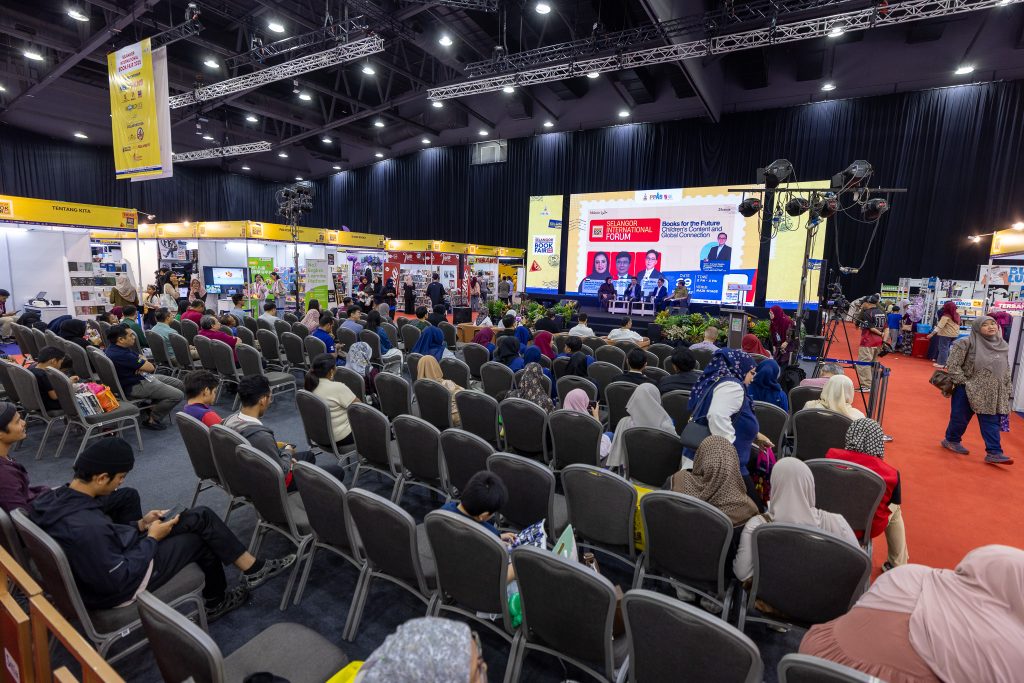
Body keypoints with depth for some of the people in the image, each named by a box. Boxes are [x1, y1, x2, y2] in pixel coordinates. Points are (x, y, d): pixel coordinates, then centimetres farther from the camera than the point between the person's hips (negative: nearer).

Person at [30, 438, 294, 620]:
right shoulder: (87, 528, -37)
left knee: (201, 516, 6)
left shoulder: (57, 497, -8)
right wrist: (151, 539, -16)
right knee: (202, 536, 3)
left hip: (104, 562, 8)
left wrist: (139, 525, 0)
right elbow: (119, 580, -28)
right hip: (117, 589, -8)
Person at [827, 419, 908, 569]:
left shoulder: (832, 456, -14)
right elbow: (895, 502, 1)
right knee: (895, 510, 29)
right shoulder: (890, 474, -15)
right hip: (868, 528, -1)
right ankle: (897, 566, 39)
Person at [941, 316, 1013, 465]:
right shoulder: (966, 343, -12)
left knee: (991, 422, 4)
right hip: (967, 391, -5)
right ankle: (951, 440, 27)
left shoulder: (1003, 346, 7)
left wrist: (1006, 392, 11)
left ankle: (993, 452, 7)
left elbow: (1006, 371, 15)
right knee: (960, 418, 7)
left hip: (992, 394, 5)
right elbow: (952, 365, -13)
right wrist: (964, 383, -15)